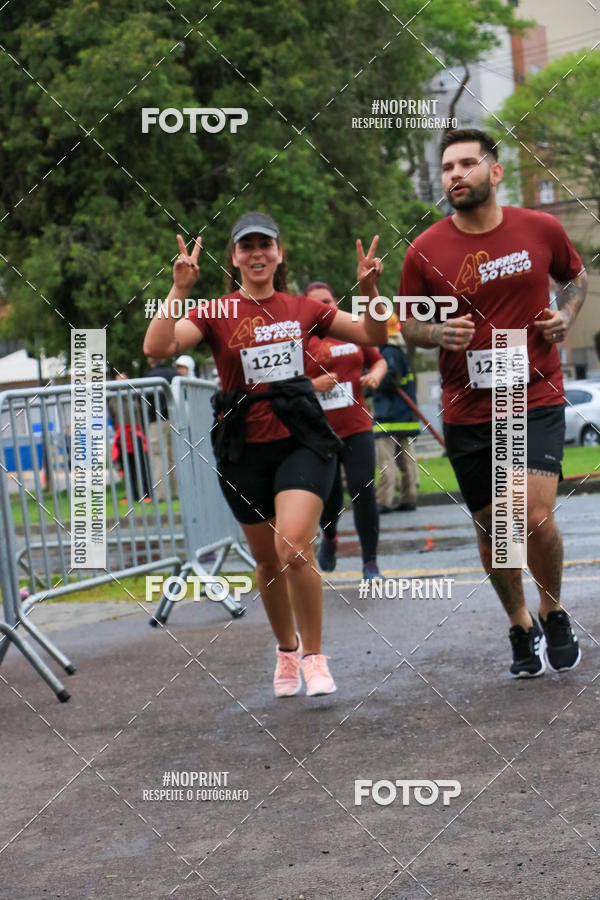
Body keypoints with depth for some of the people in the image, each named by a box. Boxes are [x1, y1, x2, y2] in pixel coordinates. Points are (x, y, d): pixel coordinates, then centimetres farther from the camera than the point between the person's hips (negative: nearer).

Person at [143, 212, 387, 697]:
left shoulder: (303, 309, 6)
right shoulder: (217, 312, -1)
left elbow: (372, 335, 12)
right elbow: (157, 346, -16)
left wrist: (370, 290, -5)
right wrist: (179, 291, -26)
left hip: (301, 441, -1)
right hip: (244, 450, 1)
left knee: (294, 547, -20)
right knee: (267, 558, 12)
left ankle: (313, 655, -2)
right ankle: (286, 650, 36)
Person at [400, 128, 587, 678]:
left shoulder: (541, 230, -2)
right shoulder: (425, 252, -5)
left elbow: (575, 276, 17)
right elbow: (409, 323, 7)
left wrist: (566, 314, -2)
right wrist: (439, 333, -14)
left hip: (536, 400, -1)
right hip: (467, 411, 2)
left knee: (535, 517, -17)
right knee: (492, 526, 9)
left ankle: (554, 613, 11)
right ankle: (521, 628, 31)